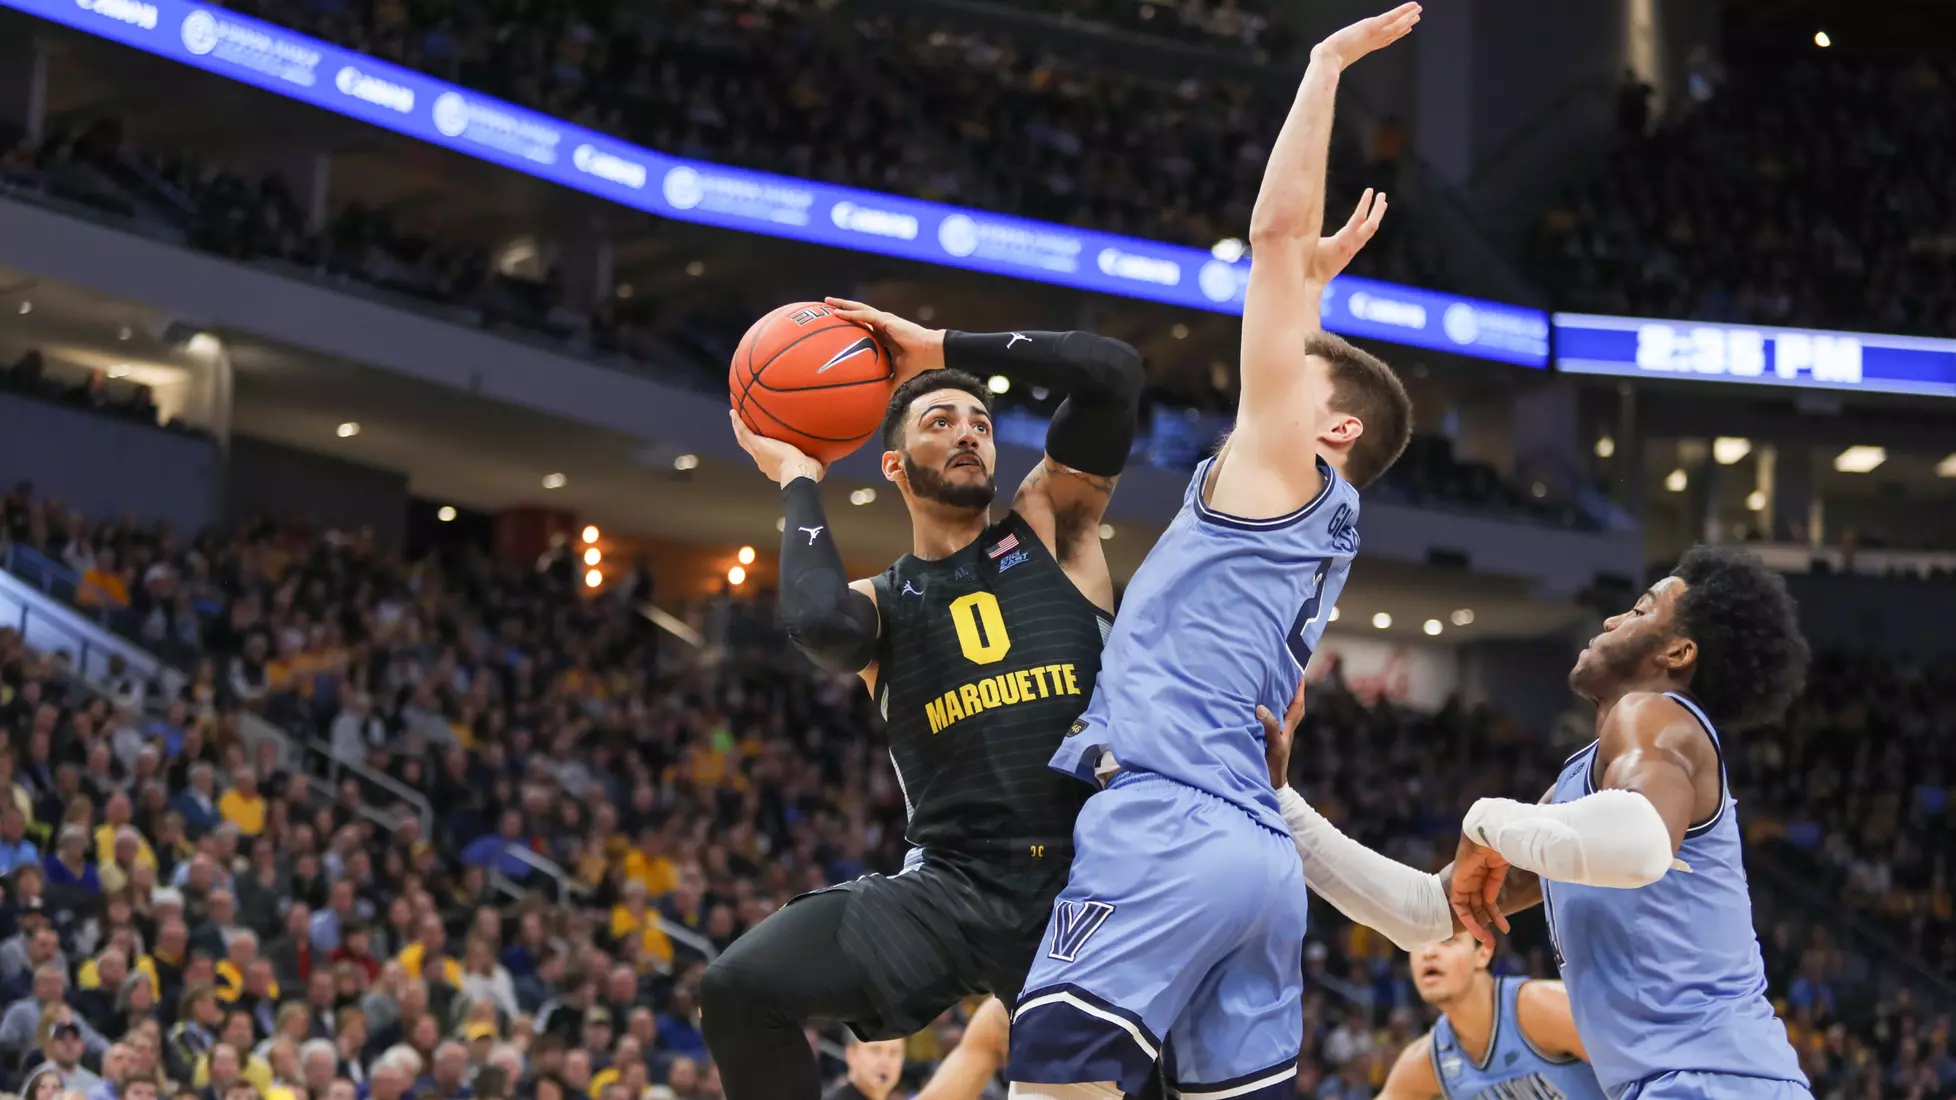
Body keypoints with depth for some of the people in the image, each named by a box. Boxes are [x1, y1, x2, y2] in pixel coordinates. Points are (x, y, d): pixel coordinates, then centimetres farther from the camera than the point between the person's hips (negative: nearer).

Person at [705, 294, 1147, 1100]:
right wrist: (798, 481, 2)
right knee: (739, 987, -17)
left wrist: (947, 349, 7)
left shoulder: (1050, 529, 13)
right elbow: (820, 621, -15)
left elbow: (1112, 373, 0)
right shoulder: (880, 602, 13)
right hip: (954, 889, 0)